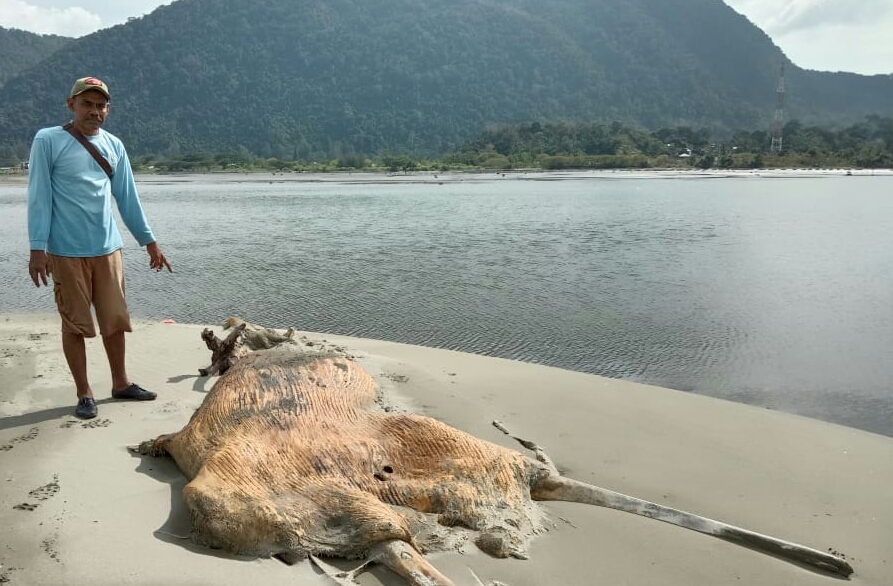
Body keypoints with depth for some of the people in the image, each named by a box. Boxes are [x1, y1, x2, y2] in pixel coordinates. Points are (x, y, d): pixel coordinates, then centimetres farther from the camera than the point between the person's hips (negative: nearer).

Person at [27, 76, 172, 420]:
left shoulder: (114, 146, 9)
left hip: (107, 248, 4)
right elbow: (39, 196, -7)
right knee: (75, 323, 3)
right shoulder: (48, 141, -4)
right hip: (66, 251, -4)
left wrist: (149, 242, 11)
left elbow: (127, 197, 12)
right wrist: (38, 248, -13)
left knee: (115, 319, 10)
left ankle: (120, 383, 25)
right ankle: (84, 393, 14)